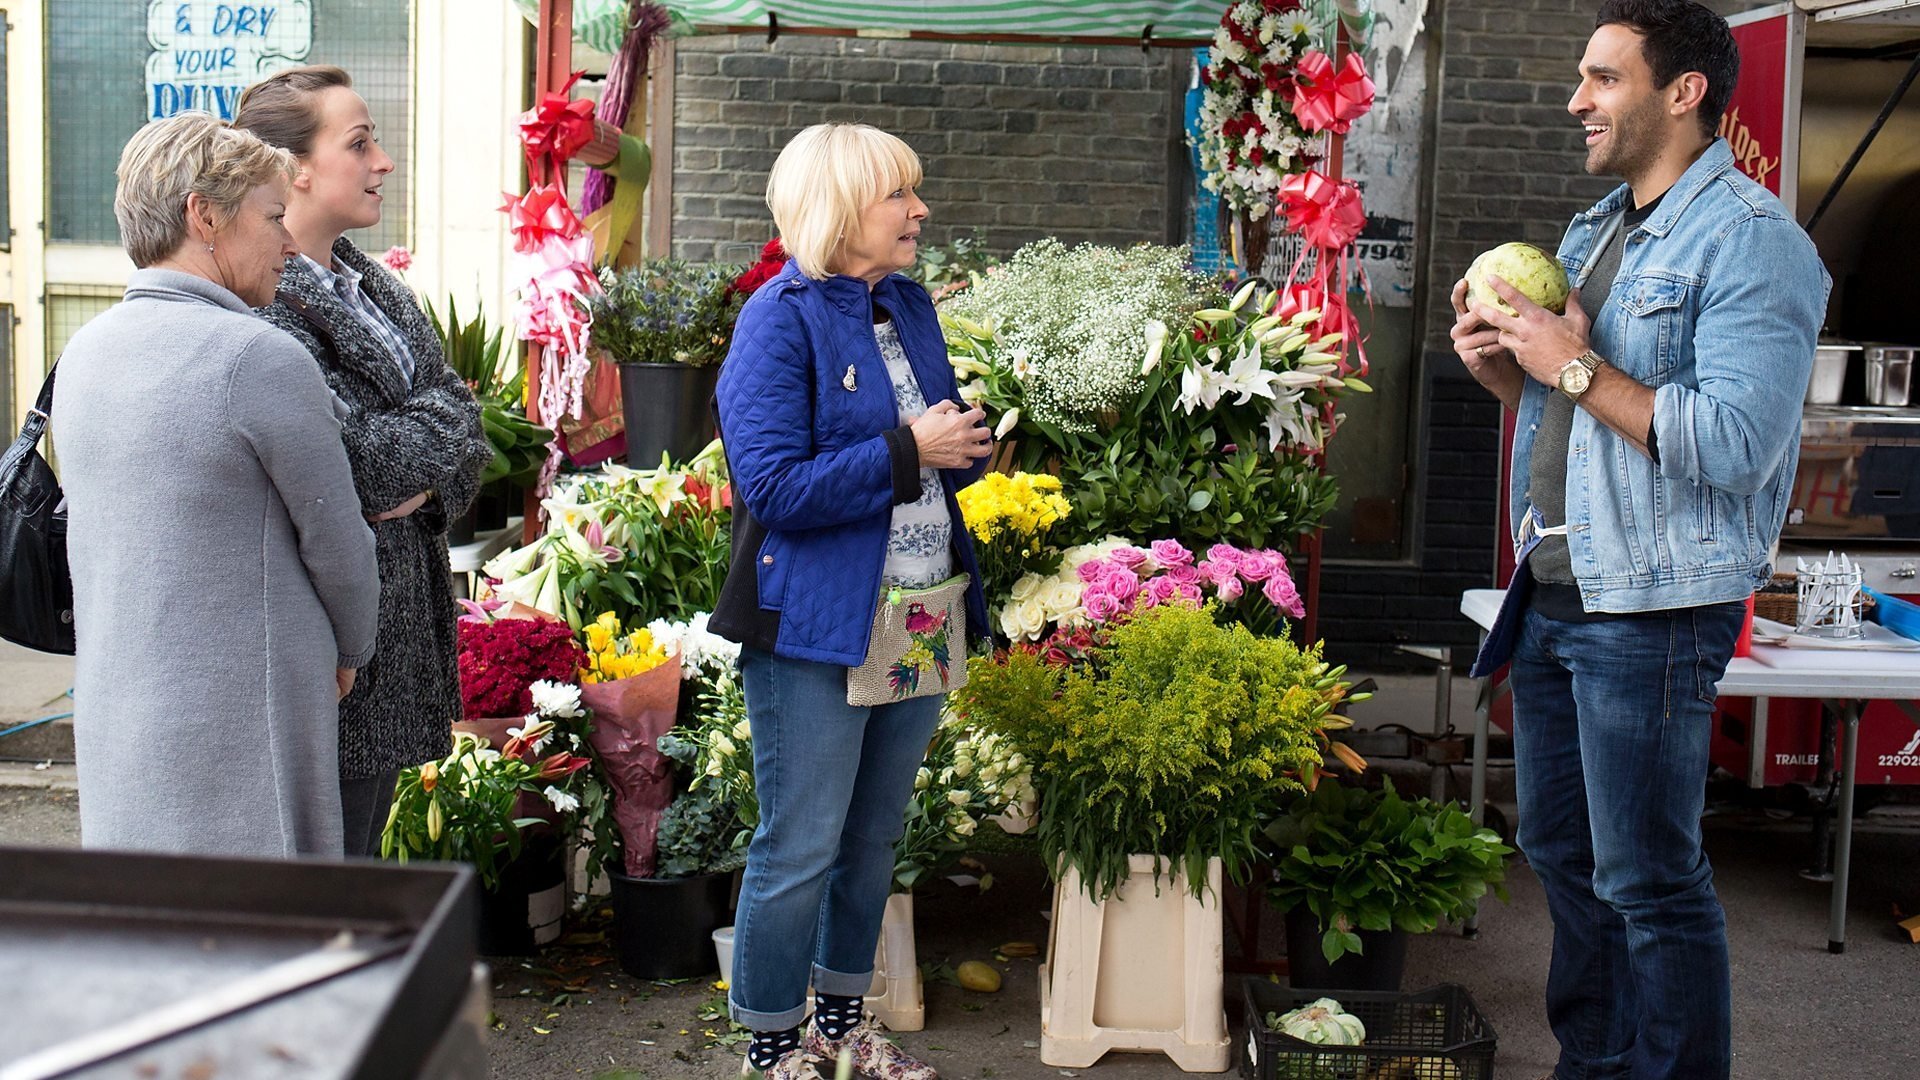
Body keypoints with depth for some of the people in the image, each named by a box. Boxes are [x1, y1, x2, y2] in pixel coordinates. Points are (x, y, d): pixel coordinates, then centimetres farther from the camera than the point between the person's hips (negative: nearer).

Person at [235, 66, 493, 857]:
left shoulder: (369, 284, 14)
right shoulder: (263, 302, -16)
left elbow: (461, 412, 12)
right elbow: (348, 457, -23)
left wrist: (428, 478, -7)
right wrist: (432, 438, -5)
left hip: (398, 607, 9)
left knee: (361, 852, 16)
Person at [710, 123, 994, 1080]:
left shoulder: (909, 305, 11)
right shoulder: (780, 321, -13)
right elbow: (773, 486, -21)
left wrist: (963, 442, -1)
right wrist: (906, 452, -20)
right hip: (817, 628, -8)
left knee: (875, 837, 17)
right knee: (800, 849, 1)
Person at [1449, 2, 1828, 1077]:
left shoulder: (1752, 241, -13)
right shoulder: (1594, 231, 16)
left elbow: (1735, 444, -24)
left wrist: (1575, 365, -19)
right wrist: (1504, 365, 3)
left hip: (1652, 612, -9)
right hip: (1554, 592, 9)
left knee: (1649, 882, -2)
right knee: (1561, 847, 17)